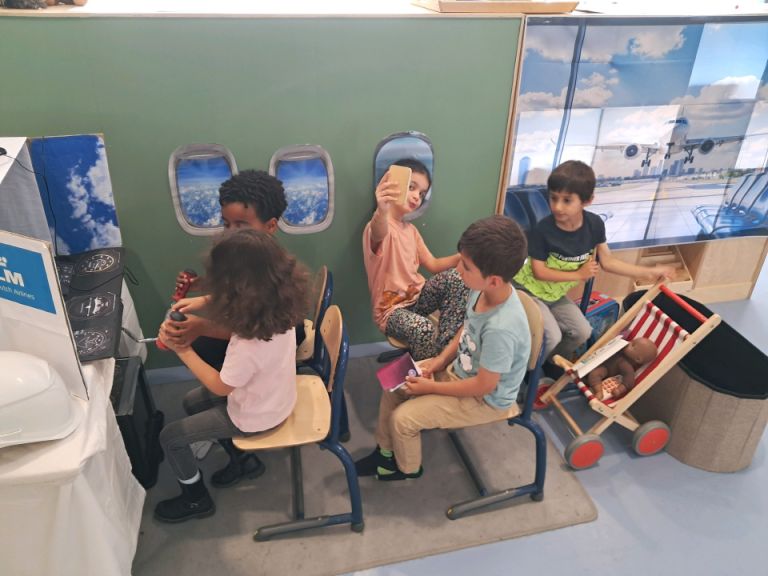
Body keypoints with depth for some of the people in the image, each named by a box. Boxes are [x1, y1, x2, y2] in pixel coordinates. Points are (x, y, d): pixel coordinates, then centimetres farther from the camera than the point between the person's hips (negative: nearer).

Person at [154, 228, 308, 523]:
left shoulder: (249, 346, -43)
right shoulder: (276, 303, -21)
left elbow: (220, 387, -21)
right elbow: (230, 300, 5)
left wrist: (183, 350, -17)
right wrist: (203, 301, -8)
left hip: (255, 416, -7)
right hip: (273, 395, 8)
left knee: (170, 437, 7)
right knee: (192, 402, 26)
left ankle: (196, 499, 30)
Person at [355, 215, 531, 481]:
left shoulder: (501, 328, -39)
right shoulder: (483, 290, -16)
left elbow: (483, 385, -27)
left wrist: (431, 387, -17)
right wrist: (440, 360, -4)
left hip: (484, 399, -8)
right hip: (460, 368, 8)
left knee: (402, 418, -8)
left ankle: (407, 468, 25)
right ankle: (385, 452, 29)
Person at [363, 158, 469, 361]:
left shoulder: (410, 229, 9)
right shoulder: (379, 226, -19)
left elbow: (433, 265, 9)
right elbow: (380, 233, -46)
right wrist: (382, 211, -71)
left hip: (416, 296, 8)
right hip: (391, 309, -8)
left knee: (456, 278, -17)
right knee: (424, 330, -37)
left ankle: (445, 349, -10)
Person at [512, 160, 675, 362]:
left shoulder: (594, 224, -14)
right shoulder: (543, 229, -28)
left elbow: (607, 261, -4)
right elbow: (539, 272, -24)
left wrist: (649, 272, -6)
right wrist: (579, 274, -22)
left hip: (555, 294, 6)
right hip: (529, 291, -6)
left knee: (582, 332, 10)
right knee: (551, 337, -19)